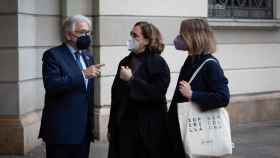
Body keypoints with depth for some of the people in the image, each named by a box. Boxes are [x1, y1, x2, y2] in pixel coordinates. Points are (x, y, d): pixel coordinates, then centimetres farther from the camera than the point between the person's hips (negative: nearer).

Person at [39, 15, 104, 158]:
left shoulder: (87, 56, 16)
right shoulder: (53, 55, -7)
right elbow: (51, 85, -22)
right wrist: (83, 74, -24)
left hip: (84, 130, 7)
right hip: (61, 130, -7)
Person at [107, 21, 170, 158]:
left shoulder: (158, 64, -5)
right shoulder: (125, 62, 11)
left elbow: (157, 94, -18)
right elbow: (116, 96, 12)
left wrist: (131, 79, -16)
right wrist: (111, 127, 11)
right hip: (123, 127, 5)